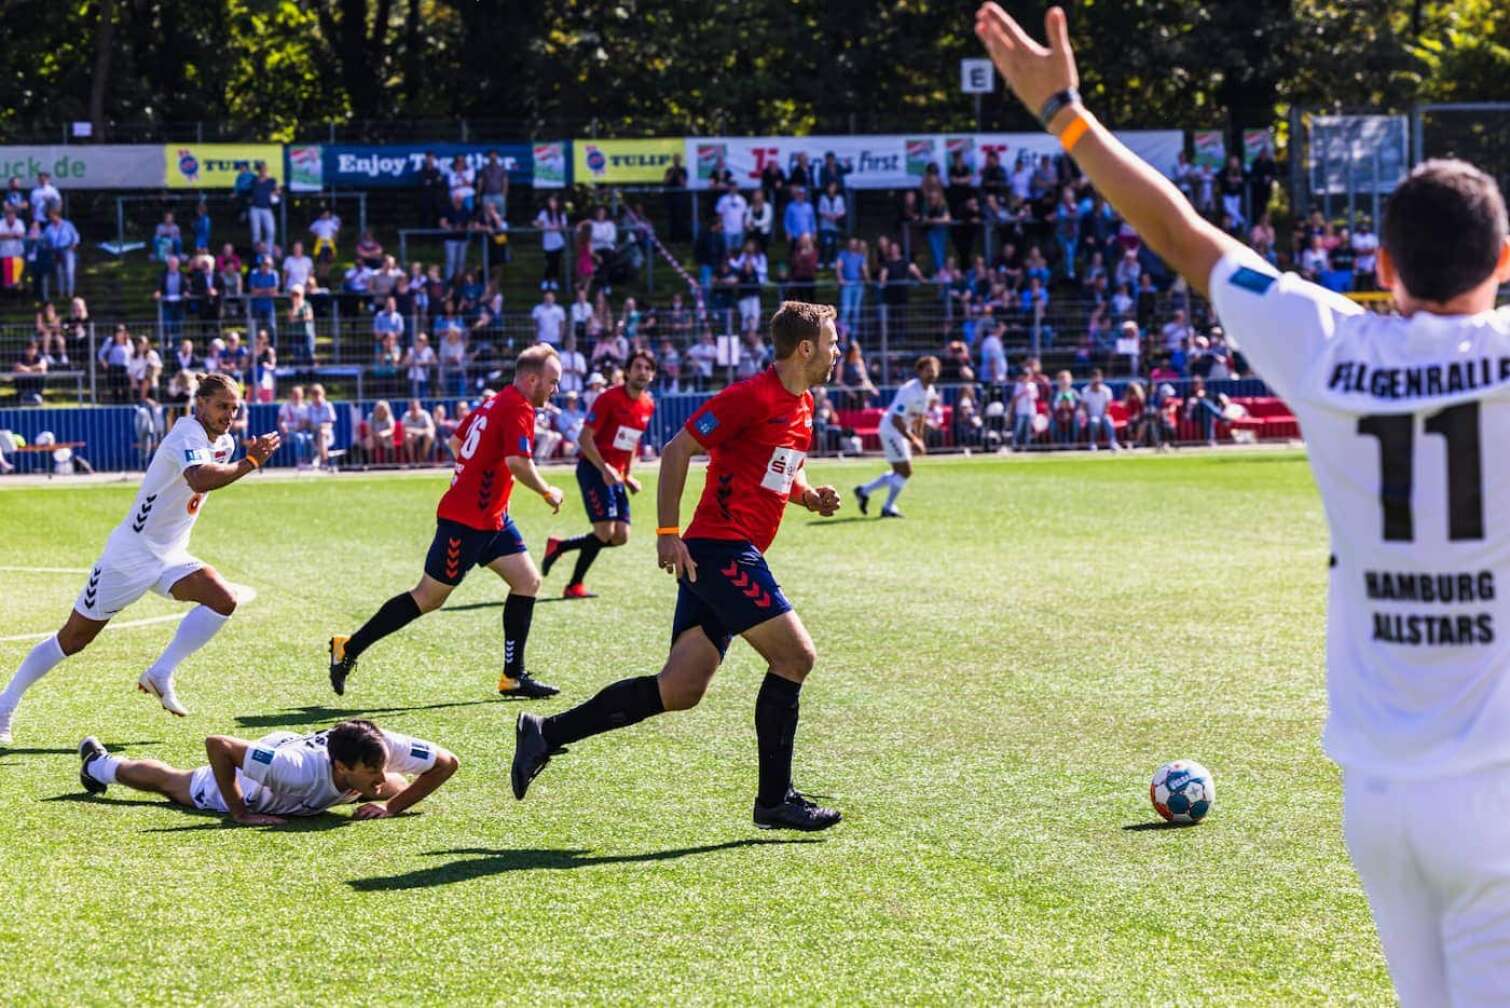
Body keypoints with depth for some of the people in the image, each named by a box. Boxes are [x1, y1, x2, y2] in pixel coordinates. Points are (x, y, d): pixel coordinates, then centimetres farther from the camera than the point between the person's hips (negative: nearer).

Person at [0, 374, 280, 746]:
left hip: (170, 559, 8)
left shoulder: (224, 443, 6)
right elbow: (200, 480, -42)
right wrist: (249, 463, -40)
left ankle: (161, 674, -11)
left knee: (223, 600, -18)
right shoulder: (187, 436, -20)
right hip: (130, 556, -8)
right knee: (72, 639, 1)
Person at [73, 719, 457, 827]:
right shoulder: (299, 769, -52)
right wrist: (240, 815, -39)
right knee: (171, 782, 24)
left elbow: (446, 762, -27)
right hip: (248, 788, -5)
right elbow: (217, 744, -46)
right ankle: (100, 764, 56)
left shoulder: (382, 747, -40)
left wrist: (391, 806, -31)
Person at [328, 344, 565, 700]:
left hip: (491, 519, 10)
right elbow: (518, 462, -30)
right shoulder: (518, 409, -17)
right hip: (466, 520, -10)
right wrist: (548, 493, -15)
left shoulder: (495, 402, 11)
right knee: (429, 597, -2)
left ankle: (513, 677, 8)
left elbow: (456, 442, 20)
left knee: (528, 581, 5)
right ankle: (349, 648, 7)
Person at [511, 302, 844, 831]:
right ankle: (774, 801, -2)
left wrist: (810, 495, 8)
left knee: (680, 690, 3)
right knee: (795, 654, -10)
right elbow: (677, 450, -11)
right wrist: (668, 533, -16)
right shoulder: (753, 396, -12)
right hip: (721, 548, -9)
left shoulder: (802, 405, 16)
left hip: (730, 556, 9)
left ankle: (546, 732, 7)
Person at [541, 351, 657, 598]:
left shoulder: (648, 406, 8)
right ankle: (575, 586, 3)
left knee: (621, 537, 0)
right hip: (593, 468, -8)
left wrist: (627, 475, 14)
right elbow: (585, 438, -15)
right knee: (605, 532, -16)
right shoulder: (610, 398, -13)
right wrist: (604, 469, -24)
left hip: (615, 473, 8)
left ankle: (558, 547, 16)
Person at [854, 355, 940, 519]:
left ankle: (864, 491, 25)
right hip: (891, 430, -9)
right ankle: (888, 508, 6)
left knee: (900, 472, 15)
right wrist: (913, 440, -28)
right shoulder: (909, 391, -25)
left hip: (903, 431, 9)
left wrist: (918, 439, 14)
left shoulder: (929, 391, 3)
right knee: (905, 471, -8)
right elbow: (896, 420, -27)